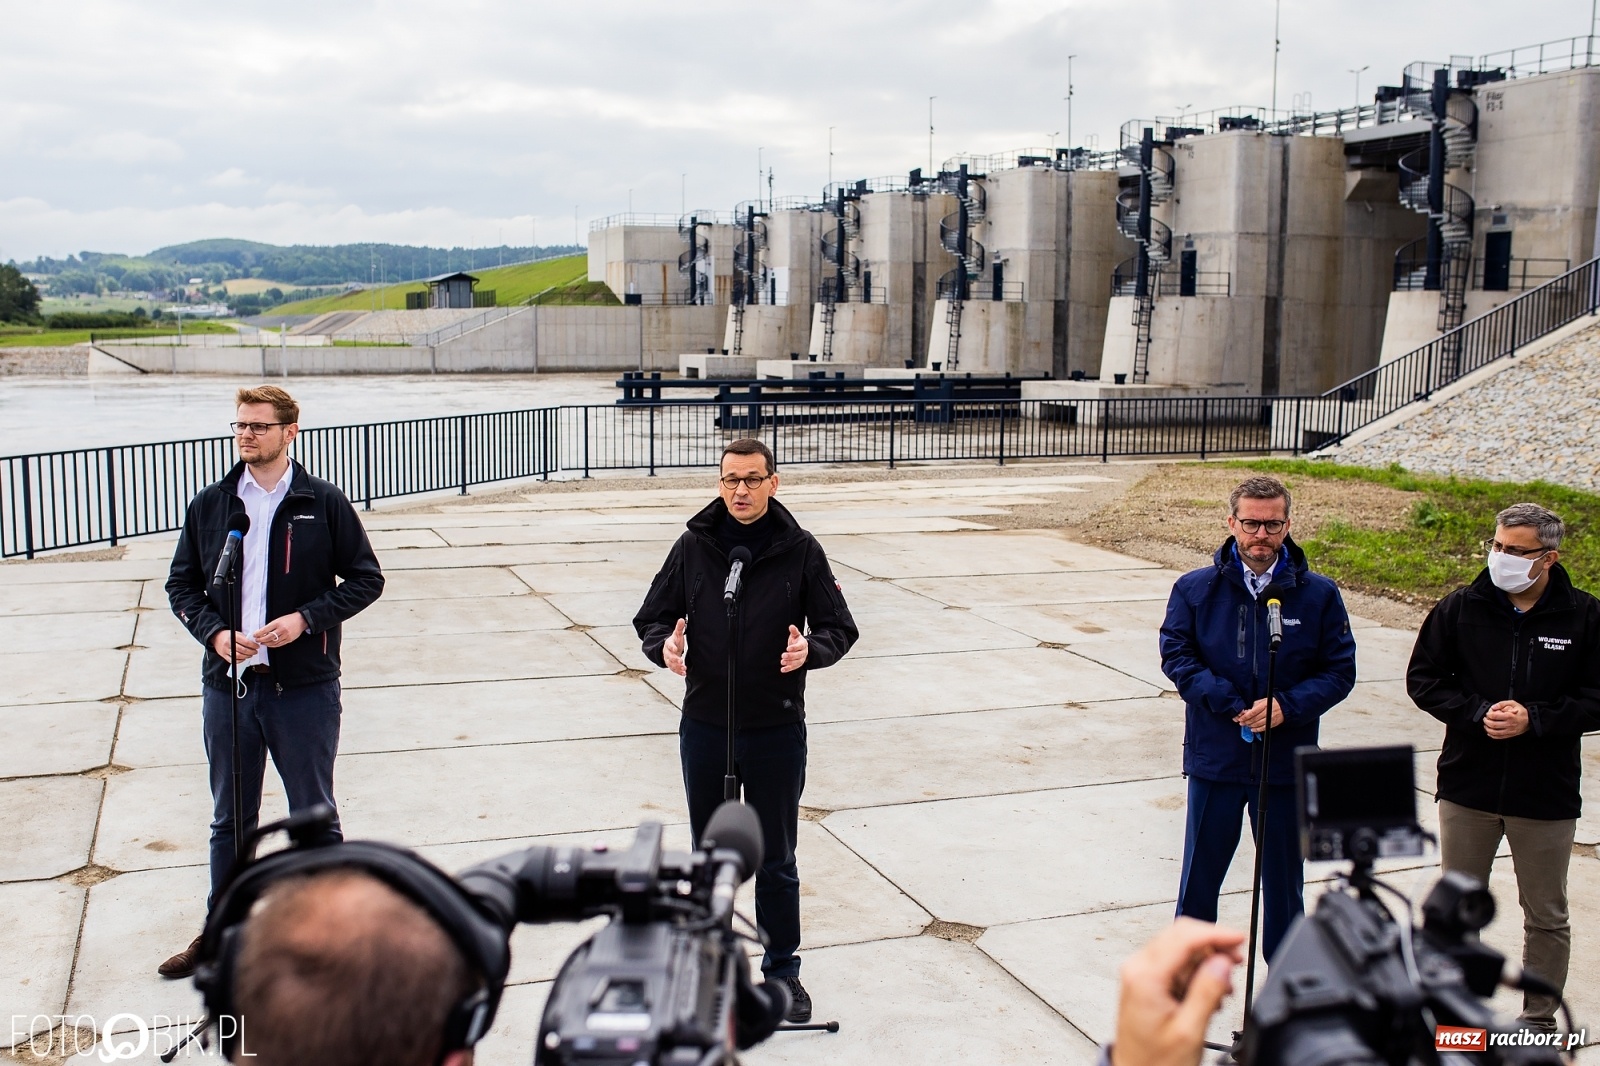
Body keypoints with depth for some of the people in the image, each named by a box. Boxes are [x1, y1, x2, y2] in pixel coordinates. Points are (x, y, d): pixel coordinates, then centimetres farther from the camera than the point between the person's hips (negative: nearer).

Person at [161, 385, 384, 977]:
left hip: (305, 688, -3)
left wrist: (306, 618, -15)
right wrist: (214, 632, -9)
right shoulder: (210, 506, 5)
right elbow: (181, 585, 10)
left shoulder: (323, 504, -4)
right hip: (227, 685, 3)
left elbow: (366, 579, -1)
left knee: (314, 817, 10)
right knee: (230, 818, 16)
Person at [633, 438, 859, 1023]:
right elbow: (651, 617, 5)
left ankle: (783, 970, 25)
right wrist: (664, 644, -17)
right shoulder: (693, 547, -1)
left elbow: (840, 627, -1)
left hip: (777, 731, -2)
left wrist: (811, 650, -23)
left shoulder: (801, 551, -4)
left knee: (776, 860, 9)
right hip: (704, 727, 2)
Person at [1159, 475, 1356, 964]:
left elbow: (1340, 671, -3)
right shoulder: (1195, 588, -2)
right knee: (1200, 875, 11)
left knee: (1284, 882, 13)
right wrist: (1228, 704, -18)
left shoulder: (1318, 594, -3)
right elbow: (1176, 654, -6)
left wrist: (1286, 705, -18)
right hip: (1213, 759, 0)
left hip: (1287, 763, 0)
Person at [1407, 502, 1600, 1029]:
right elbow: (1422, 679, 0)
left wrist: (1534, 719, -19)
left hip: (1546, 793, -1)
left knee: (1546, 916, 12)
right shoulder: (1460, 608, -2)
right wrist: (1478, 713, -15)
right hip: (1466, 786, 2)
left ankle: (1540, 1019, 29)